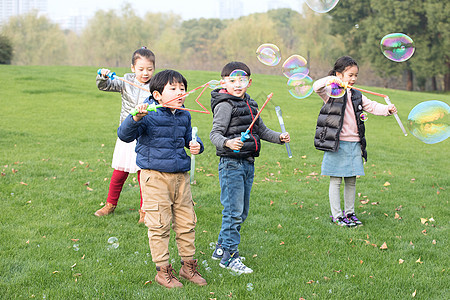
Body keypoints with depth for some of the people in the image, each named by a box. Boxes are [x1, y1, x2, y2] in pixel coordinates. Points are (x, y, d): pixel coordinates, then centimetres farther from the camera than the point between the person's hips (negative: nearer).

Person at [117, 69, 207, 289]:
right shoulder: (149, 115, -12)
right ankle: (163, 270, 12)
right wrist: (136, 118, -37)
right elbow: (124, 135, -20)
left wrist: (195, 145, 3)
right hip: (155, 176, -6)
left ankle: (188, 265, 26)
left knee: (186, 222, 11)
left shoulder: (184, 115, 8)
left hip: (180, 176, 6)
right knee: (159, 225, -1)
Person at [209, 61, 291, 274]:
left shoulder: (250, 105, 14)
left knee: (242, 212, 14)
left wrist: (279, 137, 8)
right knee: (234, 211, -7)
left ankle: (221, 247, 26)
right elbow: (215, 133, -17)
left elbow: (261, 130, 24)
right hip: (231, 163, -8)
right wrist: (227, 143, -37)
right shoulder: (225, 105, -10)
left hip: (248, 163, 8)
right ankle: (229, 256, 0)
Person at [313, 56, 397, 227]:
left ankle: (349, 213, 24)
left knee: (351, 181, 13)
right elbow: (317, 87, -21)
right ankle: (336, 216, 9)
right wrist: (332, 80, -36)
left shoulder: (357, 96, 15)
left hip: (354, 144, 6)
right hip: (336, 145, -6)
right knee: (336, 181, 1)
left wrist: (387, 109, -7)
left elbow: (372, 107, 11)